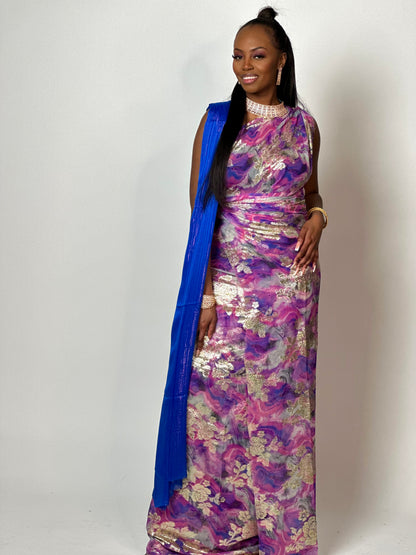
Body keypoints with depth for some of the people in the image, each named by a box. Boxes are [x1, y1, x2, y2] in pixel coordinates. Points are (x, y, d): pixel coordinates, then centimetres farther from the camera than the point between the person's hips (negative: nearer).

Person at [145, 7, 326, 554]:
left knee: (282, 401, 8)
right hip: (226, 280, -1)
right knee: (212, 397, 0)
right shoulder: (216, 122, 0)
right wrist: (205, 294, -11)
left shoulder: (304, 125, 7)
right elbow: (201, 210, -4)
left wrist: (316, 216, -3)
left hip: (290, 283, 2)